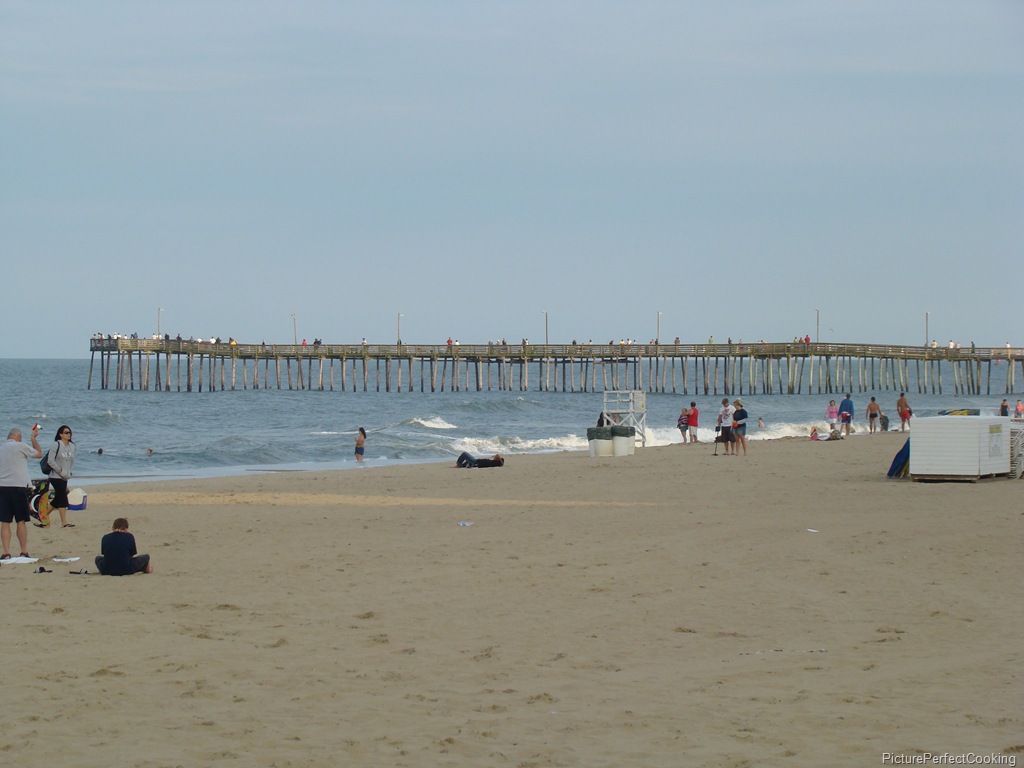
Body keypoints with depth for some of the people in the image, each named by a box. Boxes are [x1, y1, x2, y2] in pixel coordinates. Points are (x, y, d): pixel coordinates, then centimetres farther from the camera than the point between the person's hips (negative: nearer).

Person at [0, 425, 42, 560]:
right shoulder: (20, 446, -4)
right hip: (18, 487, -4)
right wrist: (34, 438, 18)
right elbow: (39, 454, 7)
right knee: (21, 521, 3)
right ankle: (24, 552, 7)